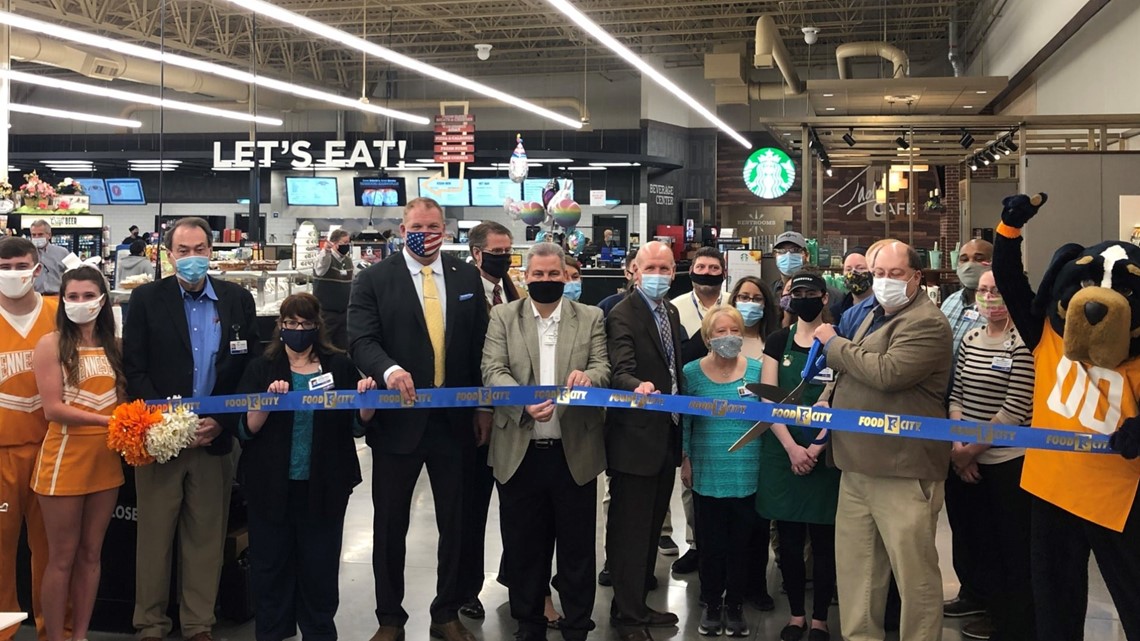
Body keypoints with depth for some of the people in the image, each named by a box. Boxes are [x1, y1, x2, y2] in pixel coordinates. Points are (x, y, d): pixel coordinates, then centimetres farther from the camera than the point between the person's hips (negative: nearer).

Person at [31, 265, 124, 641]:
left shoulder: (113, 346, 9)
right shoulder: (51, 344, -6)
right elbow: (53, 408, -14)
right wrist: (108, 421, -21)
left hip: (106, 458, 5)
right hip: (66, 458, -5)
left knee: (91, 554, 12)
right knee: (62, 558, 4)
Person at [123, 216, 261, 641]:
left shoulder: (238, 300, 5)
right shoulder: (146, 299, 2)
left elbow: (251, 367, 4)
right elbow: (133, 368, -2)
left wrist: (221, 421, -6)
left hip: (215, 436, 1)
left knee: (206, 538, 8)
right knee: (155, 536, 6)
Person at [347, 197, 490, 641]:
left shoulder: (467, 277, 7)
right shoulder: (374, 279, -1)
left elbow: (481, 343, 8)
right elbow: (361, 339, -11)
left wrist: (484, 408, 5)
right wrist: (389, 370, -31)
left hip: (455, 418, 2)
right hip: (397, 417, -2)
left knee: (456, 521, 10)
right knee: (390, 523, 8)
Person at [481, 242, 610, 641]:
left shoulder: (591, 318, 7)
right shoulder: (503, 317, 5)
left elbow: (603, 368, -1)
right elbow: (492, 371, -6)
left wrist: (587, 376, -26)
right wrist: (525, 403, -24)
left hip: (575, 453, 0)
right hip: (520, 452, 0)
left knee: (577, 546, 8)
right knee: (523, 547, 11)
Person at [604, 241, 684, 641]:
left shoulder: (672, 313, 12)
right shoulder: (623, 316, -14)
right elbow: (621, 371, -26)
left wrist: (680, 427, 15)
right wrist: (638, 387, -48)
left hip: (667, 436, 8)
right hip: (635, 439, -8)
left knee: (651, 527, 17)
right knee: (630, 530, 1)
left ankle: (637, 604, 30)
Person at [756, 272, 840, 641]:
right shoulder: (778, 341, 5)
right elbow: (768, 401, -1)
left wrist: (816, 448, -13)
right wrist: (792, 448, -11)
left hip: (826, 455, -2)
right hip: (783, 453, 2)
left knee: (824, 540, 4)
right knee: (789, 540, 7)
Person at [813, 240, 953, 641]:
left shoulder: (927, 323, -12)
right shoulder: (874, 317, 19)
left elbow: (886, 372, -25)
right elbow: (852, 374, 29)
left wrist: (834, 344, -12)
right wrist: (824, 403, 10)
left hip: (903, 468, -9)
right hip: (858, 464, 9)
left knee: (913, 570, -1)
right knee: (855, 565, 15)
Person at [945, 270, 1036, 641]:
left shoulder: (1023, 343, -12)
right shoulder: (970, 339, 9)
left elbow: (1016, 409, -16)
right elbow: (956, 395, 10)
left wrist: (972, 448, -12)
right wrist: (957, 445, -4)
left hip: (1009, 463, -7)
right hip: (967, 462, 7)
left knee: (1014, 551, 3)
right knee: (976, 541, 17)